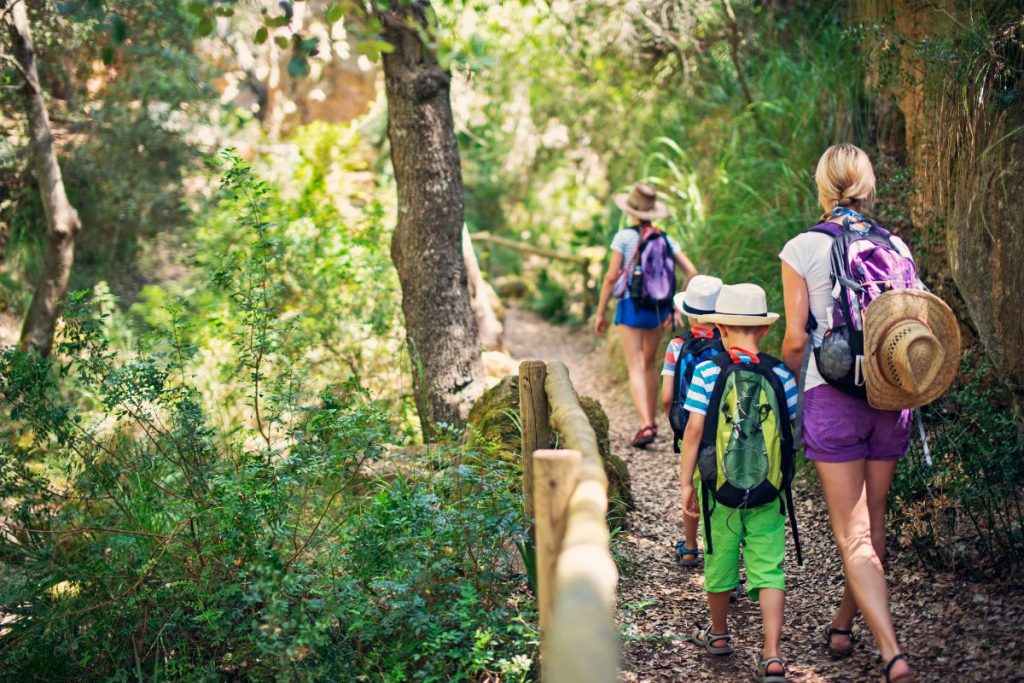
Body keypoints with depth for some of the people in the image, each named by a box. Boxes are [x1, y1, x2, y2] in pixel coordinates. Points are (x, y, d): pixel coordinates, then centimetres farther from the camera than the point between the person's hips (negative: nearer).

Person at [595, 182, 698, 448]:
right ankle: (652, 421, 31)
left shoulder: (624, 237, -8)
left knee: (636, 368, -6)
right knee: (649, 364, 22)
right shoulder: (666, 240, 4)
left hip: (630, 306, -4)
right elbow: (691, 272, 0)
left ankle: (645, 425, -22)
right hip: (658, 307, 5)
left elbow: (611, 277, -10)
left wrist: (600, 313, -3)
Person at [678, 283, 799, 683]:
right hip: (770, 491, 0)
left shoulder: (707, 373, -9)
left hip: (720, 487, 0)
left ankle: (718, 634, 38)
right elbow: (793, 429, 5)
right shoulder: (781, 375, -4)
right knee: (768, 569, 2)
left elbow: (694, 429, -10)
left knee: (720, 559, 17)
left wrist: (685, 482, -4)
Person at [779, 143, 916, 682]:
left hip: (833, 396, -4)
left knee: (853, 536, -1)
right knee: (872, 522, 19)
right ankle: (842, 627, 35)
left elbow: (795, 340, -7)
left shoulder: (802, 249, -5)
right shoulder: (896, 247, 4)